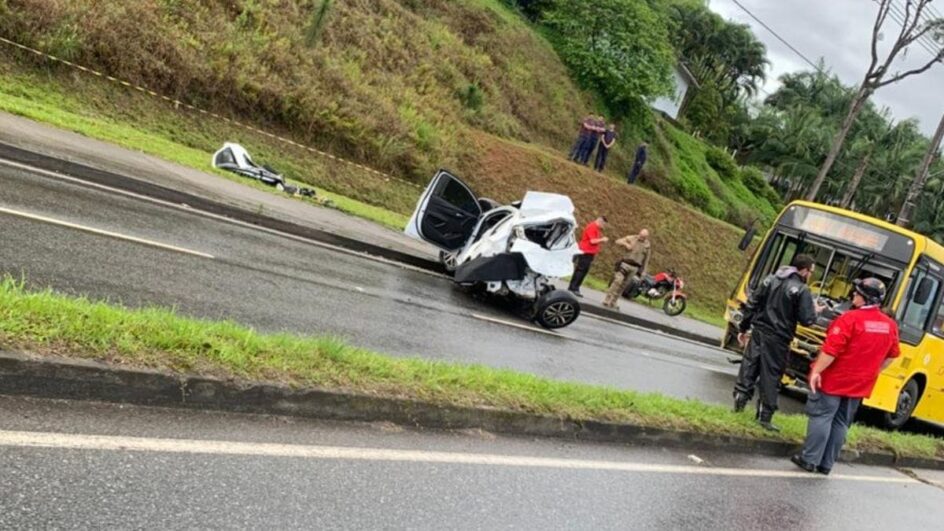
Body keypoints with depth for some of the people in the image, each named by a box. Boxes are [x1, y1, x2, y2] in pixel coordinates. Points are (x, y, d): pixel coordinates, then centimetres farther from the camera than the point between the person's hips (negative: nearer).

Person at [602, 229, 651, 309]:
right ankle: (607, 300, -11)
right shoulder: (631, 238, 1)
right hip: (625, 264, -2)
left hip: (634, 268, 2)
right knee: (617, 281, -13)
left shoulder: (648, 245, 7)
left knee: (623, 285, 5)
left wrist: (643, 271, 8)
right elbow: (618, 241, -1)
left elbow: (646, 259, 11)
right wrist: (625, 244, -21)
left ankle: (612, 302, 11)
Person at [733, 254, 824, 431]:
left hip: (759, 332, 5)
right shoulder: (802, 290, -10)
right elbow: (806, 320, -13)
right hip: (777, 339, -4)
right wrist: (815, 311, 10)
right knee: (770, 377, 3)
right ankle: (765, 416, 7)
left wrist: (743, 328, 15)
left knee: (749, 367, 12)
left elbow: (751, 305, 8)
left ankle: (739, 401, 15)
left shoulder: (770, 279, 8)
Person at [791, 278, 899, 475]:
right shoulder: (890, 325, 2)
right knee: (841, 423, 13)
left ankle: (809, 459, 5)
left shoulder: (850, 318, -19)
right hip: (860, 384, 6)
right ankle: (826, 464, 18)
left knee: (821, 417, 3)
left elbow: (831, 350, -21)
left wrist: (816, 371, -14)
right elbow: (891, 356, 13)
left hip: (834, 380, -6)